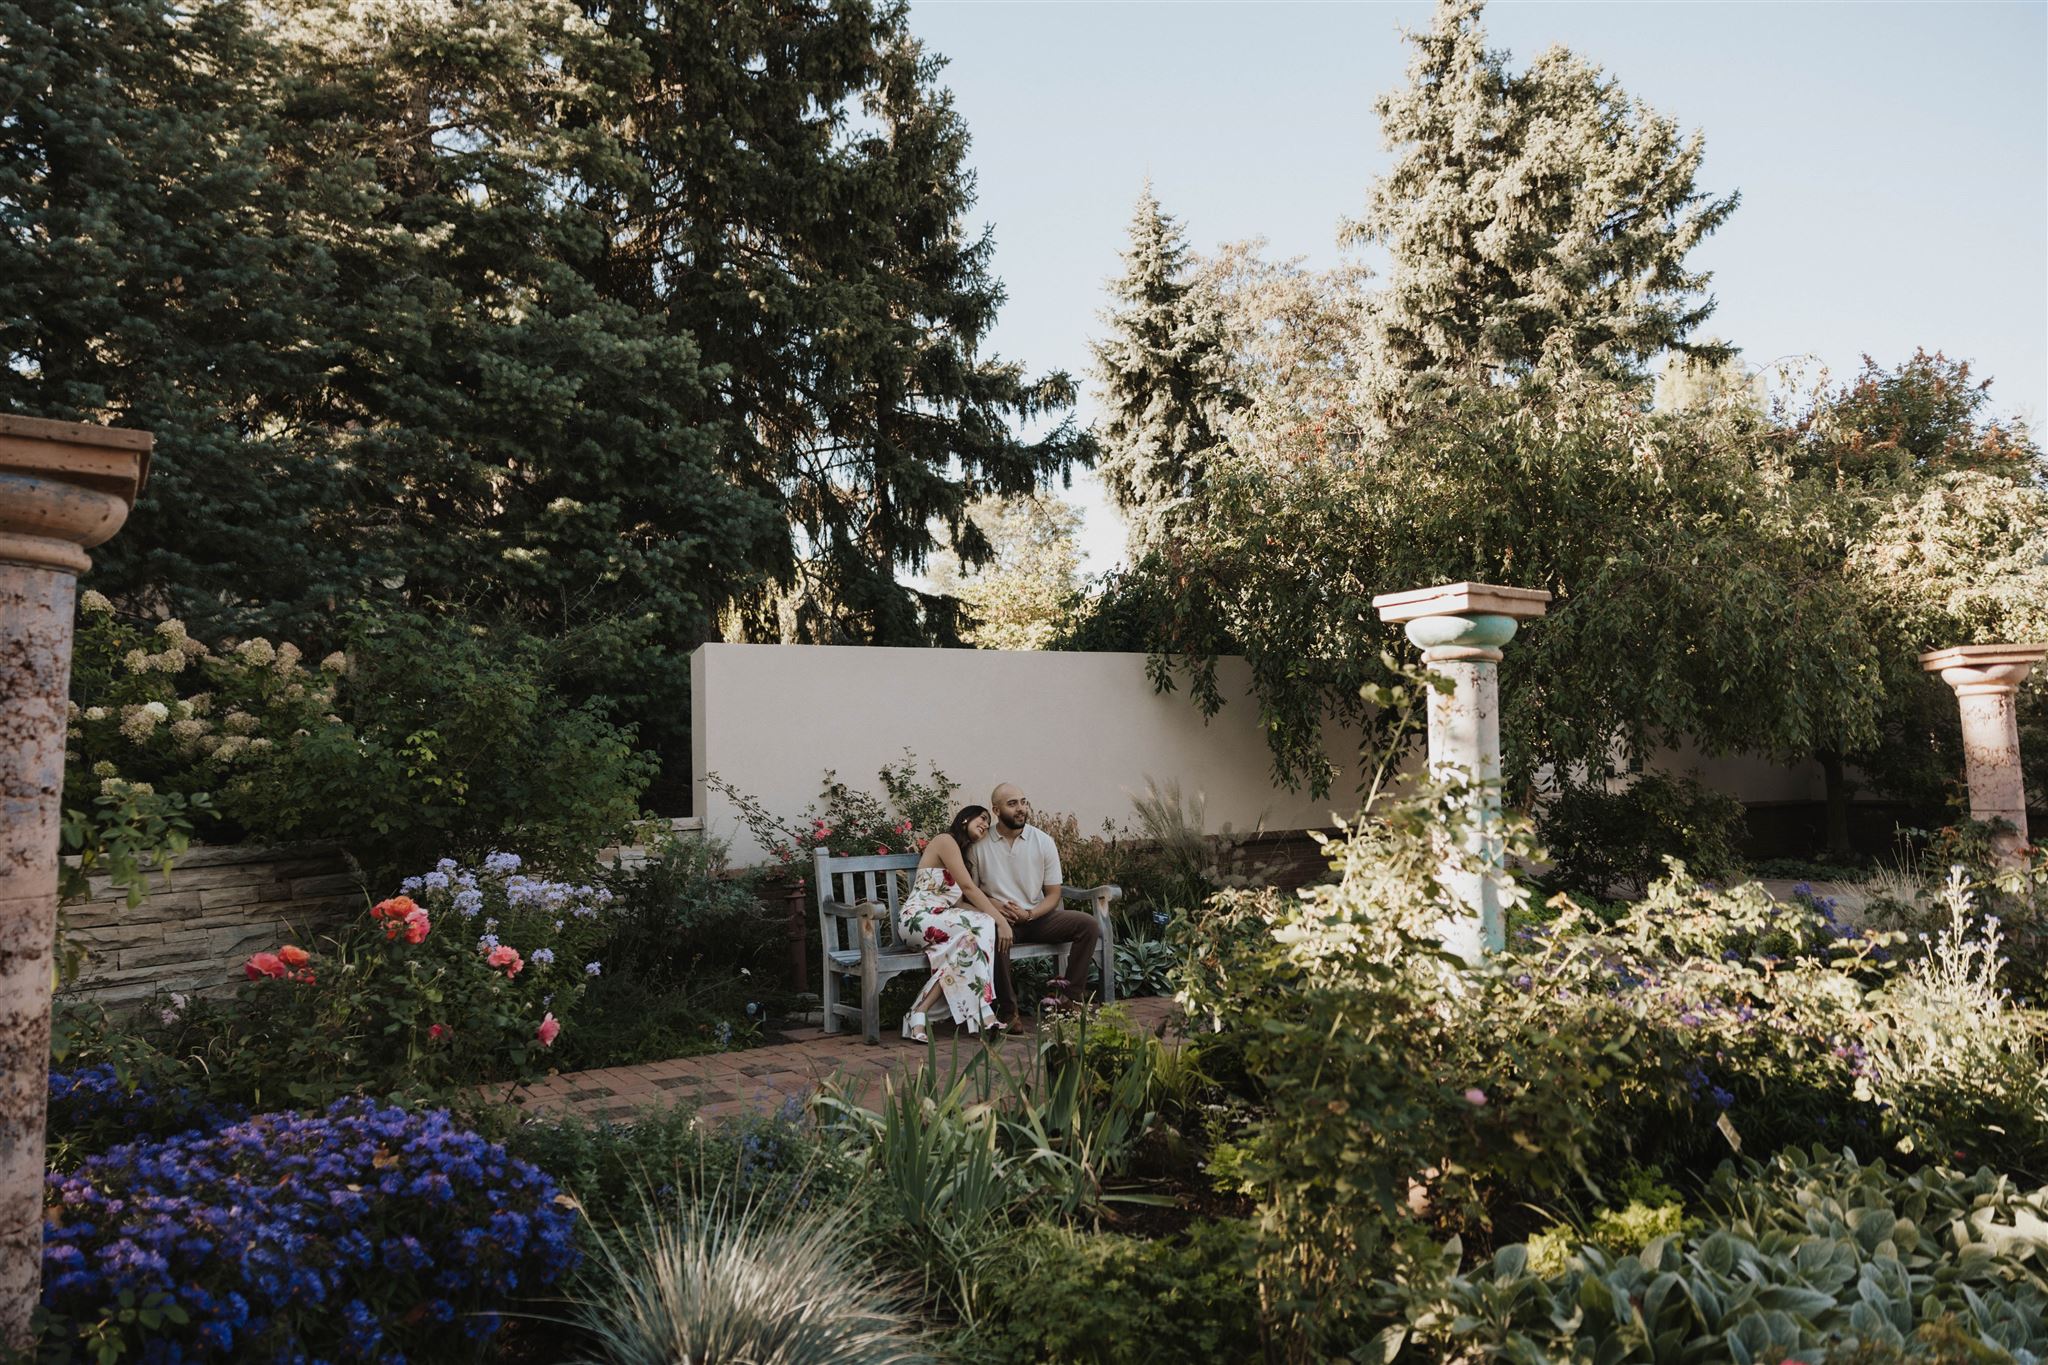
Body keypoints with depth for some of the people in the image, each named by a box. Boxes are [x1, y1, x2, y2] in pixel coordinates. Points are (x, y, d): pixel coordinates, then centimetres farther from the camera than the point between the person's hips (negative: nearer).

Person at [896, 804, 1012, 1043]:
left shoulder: (965, 854, 27)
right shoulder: (945, 840, -1)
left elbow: (959, 901, 11)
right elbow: (968, 887, -11)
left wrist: (997, 913, -4)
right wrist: (1000, 920, -15)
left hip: (939, 919, 8)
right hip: (918, 916, -7)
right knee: (981, 925, -28)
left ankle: (920, 1013, -30)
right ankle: (982, 1012, -30)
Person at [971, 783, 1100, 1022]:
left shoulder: (1044, 842, 2)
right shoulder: (980, 845, -1)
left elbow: (1053, 894, 3)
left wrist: (1029, 914, -16)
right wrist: (995, 906, -16)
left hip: (1036, 916, 3)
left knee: (1088, 924, -19)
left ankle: (1072, 997, -12)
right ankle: (1007, 1009, -25)